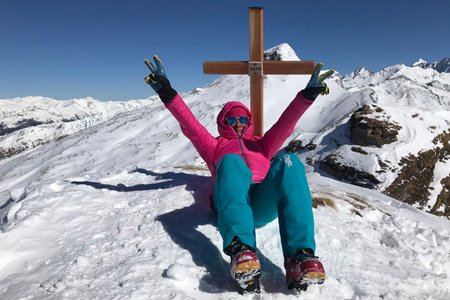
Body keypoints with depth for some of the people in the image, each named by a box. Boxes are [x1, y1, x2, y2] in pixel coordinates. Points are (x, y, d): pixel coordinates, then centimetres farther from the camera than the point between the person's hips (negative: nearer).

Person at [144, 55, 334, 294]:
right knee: (232, 161, -35)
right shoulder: (215, 146, 35)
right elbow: (189, 125, 20)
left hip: (266, 203, 2)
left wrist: (309, 94, 10)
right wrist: (167, 93, 7)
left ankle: (299, 256, -47)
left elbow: (285, 124, 25)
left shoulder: (261, 144, 39)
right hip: (231, 202, -1)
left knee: (288, 161, -30)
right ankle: (241, 251, -56)